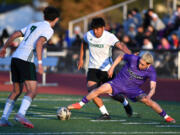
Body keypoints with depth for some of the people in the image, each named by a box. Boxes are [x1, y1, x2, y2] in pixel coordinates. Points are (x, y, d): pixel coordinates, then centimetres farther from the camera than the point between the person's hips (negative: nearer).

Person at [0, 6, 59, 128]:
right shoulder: (48, 29, 0)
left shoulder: (33, 25, 23)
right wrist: (40, 63, -22)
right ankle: (21, 114, -34)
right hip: (26, 60, -8)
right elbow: (39, 43, -17)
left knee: (17, 91, 17)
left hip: (15, 58, 8)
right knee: (32, 91, -12)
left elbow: (15, 34, 20)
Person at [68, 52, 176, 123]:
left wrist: (149, 96, -48)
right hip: (118, 83, 0)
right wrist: (112, 68, -6)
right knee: (100, 89, -20)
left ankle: (166, 117, 6)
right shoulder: (133, 59, -20)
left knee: (149, 101, -15)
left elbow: (153, 88, -28)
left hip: (133, 89, 0)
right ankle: (80, 105, -5)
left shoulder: (151, 72, -20)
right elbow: (121, 57, 0)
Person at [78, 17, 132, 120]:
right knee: (91, 90, -18)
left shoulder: (109, 37, -18)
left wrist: (130, 54, -53)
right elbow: (83, 43, 17)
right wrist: (81, 58, 20)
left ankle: (125, 102, 39)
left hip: (106, 69, -3)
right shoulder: (88, 35, -6)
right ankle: (105, 114, -10)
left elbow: (120, 45, -34)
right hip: (93, 68, 3)